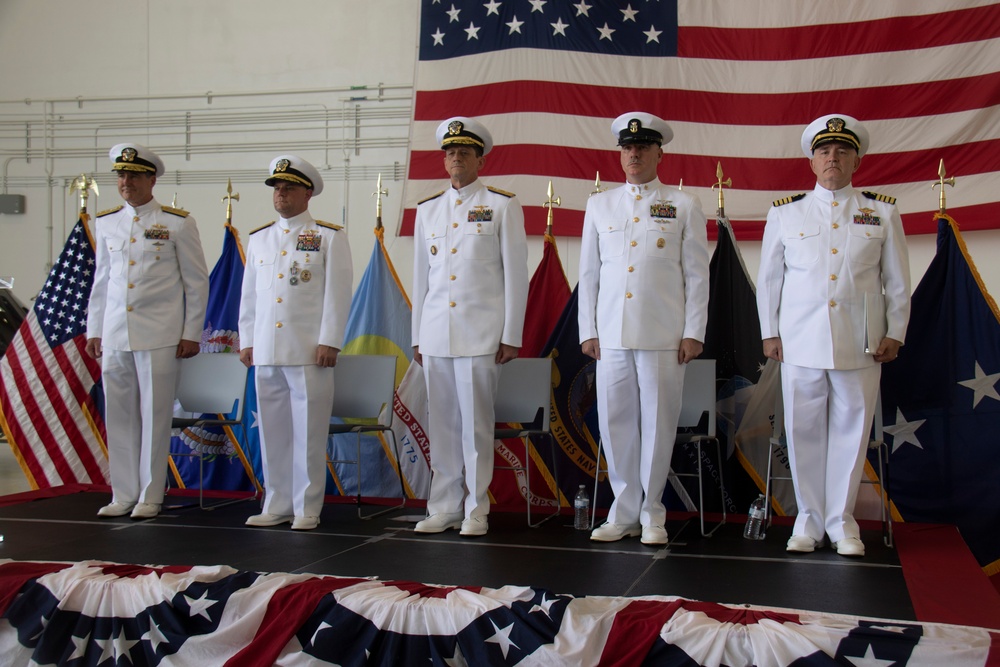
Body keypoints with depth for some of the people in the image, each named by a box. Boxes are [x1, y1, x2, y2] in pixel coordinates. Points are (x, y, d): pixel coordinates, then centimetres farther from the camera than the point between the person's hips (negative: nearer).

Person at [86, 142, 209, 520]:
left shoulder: (178, 223, 0)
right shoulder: (105, 224, 12)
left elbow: (197, 282, 1)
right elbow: (101, 281, 17)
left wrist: (191, 333, -3)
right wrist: (94, 330, 14)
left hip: (159, 337, -4)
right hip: (114, 336, 4)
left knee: (155, 416, 0)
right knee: (119, 416, 6)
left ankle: (150, 496, 11)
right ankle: (123, 495, 17)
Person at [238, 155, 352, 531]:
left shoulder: (329, 237, 2)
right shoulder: (258, 239, 16)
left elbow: (338, 293, -4)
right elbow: (248, 294, 17)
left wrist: (329, 342, -11)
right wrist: (246, 341, 11)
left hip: (308, 352, -5)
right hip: (265, 352, 5)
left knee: (308, 433, -1)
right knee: (272, 432, 8)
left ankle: (307, 509, 7)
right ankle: (277, 506, 18)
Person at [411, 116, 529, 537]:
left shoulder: (502, 206, 2)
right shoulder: (427, 210, 15)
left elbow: (515, 275, -1)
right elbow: (421, 277, 17)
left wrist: (511, 337, -6)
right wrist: (417, 337, 13)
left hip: (480, 335, -4)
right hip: (435, 336, 4)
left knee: (476, 422, -2)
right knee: (441, 423, 7)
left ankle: (476, 510, 8)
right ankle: (444, 507, 16)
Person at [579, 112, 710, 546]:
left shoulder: (684, 206, 7)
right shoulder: (599, 206, 14)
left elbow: (697, 275, 4)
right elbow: (588, 272, 14)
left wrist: (693, 333, -3)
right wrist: (588, 331, 7)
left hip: (664, 337, -2)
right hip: (611, 335, 3)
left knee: (658, 423, 2)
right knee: (615, 423, 4)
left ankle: (652, 514, 15)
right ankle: (624, 513, 16)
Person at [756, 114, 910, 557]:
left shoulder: (882, 212, 8)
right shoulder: (785, 213, 7)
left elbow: (897, 281, 9)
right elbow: (768, 277, 10)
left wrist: (894, 333, 3)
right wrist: (769, 332, 6)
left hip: (860, 344, 0)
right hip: (801, 341, 0)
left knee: (851, 429, 4)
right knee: (803, 430, 3)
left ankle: (841, 520, 16)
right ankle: (809, 518, 16)